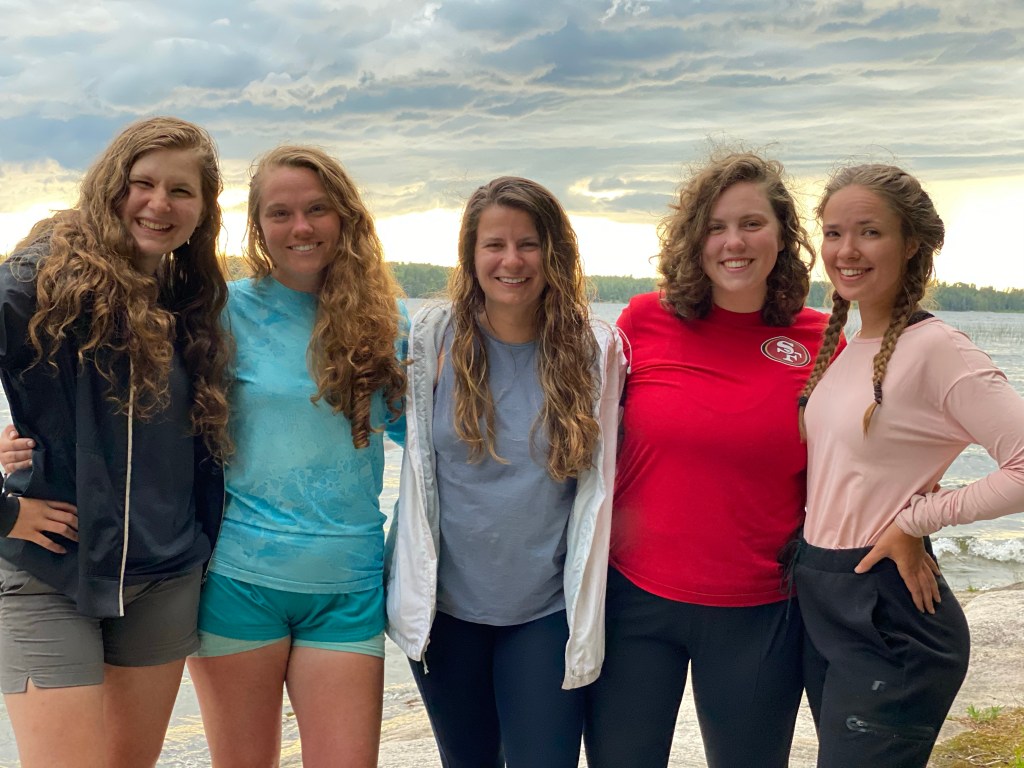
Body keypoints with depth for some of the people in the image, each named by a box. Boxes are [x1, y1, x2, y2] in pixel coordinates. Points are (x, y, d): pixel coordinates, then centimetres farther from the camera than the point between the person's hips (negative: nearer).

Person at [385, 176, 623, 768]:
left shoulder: (593, 350, -6)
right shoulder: (436, 337, -5)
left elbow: (597, 489, 1)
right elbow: (417, 469, 4)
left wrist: (586, 618, 0)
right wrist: (412, 594, 2)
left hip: (547, 612, -1)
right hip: (445, 606, 2)